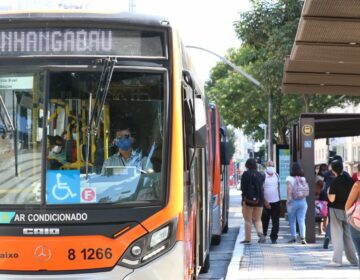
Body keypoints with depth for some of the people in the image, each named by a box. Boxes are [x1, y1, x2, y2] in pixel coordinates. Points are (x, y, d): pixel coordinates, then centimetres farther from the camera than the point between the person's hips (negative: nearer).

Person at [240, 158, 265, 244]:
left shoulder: (246, 174, -7)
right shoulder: (260, 175, 8)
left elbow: (244, 188, -13)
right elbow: (261, 187, 11)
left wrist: (244, 199, -13)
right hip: (259, 200, 4)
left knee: (248, 220, 4)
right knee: (257, 219, 12)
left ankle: (248, 238, 6)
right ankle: (260, 233, -13)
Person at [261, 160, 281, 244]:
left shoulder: (276, 176, 9)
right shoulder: (263, 176, -8)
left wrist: (280, 199, 17)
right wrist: (265, 202, -16)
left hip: (276, 202, 3)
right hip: (266, 202, -3)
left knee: (275, 222, -2)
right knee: (265, 221, 6)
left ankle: (274, 237, 3)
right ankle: (263, 235, 23)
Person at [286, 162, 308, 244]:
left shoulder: (289, 178, -9)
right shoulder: (303, 179, 4)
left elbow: (289, 189, -18)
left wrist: (288, 199, -18)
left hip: (293, 201, -3)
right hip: (302, 201, 3)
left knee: (292, 220, 11)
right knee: (301, 220, 1)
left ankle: (293, 237, 13)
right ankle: (302, 237, -12)